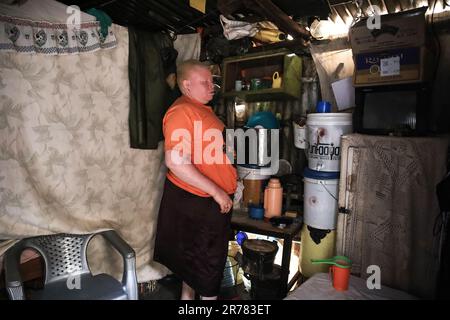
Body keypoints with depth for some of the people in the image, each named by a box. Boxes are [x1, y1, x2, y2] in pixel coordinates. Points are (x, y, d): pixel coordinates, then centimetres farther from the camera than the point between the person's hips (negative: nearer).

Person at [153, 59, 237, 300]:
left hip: (215, 199, 10)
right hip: (195, 201, -10)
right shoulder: (181, 111, -20)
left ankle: (188, 294, 43)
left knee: (195, 256, 24)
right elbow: (176, 162, -28)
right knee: (209, 260, 8)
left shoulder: (202, 109, 12)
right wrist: (216, 191, -23)